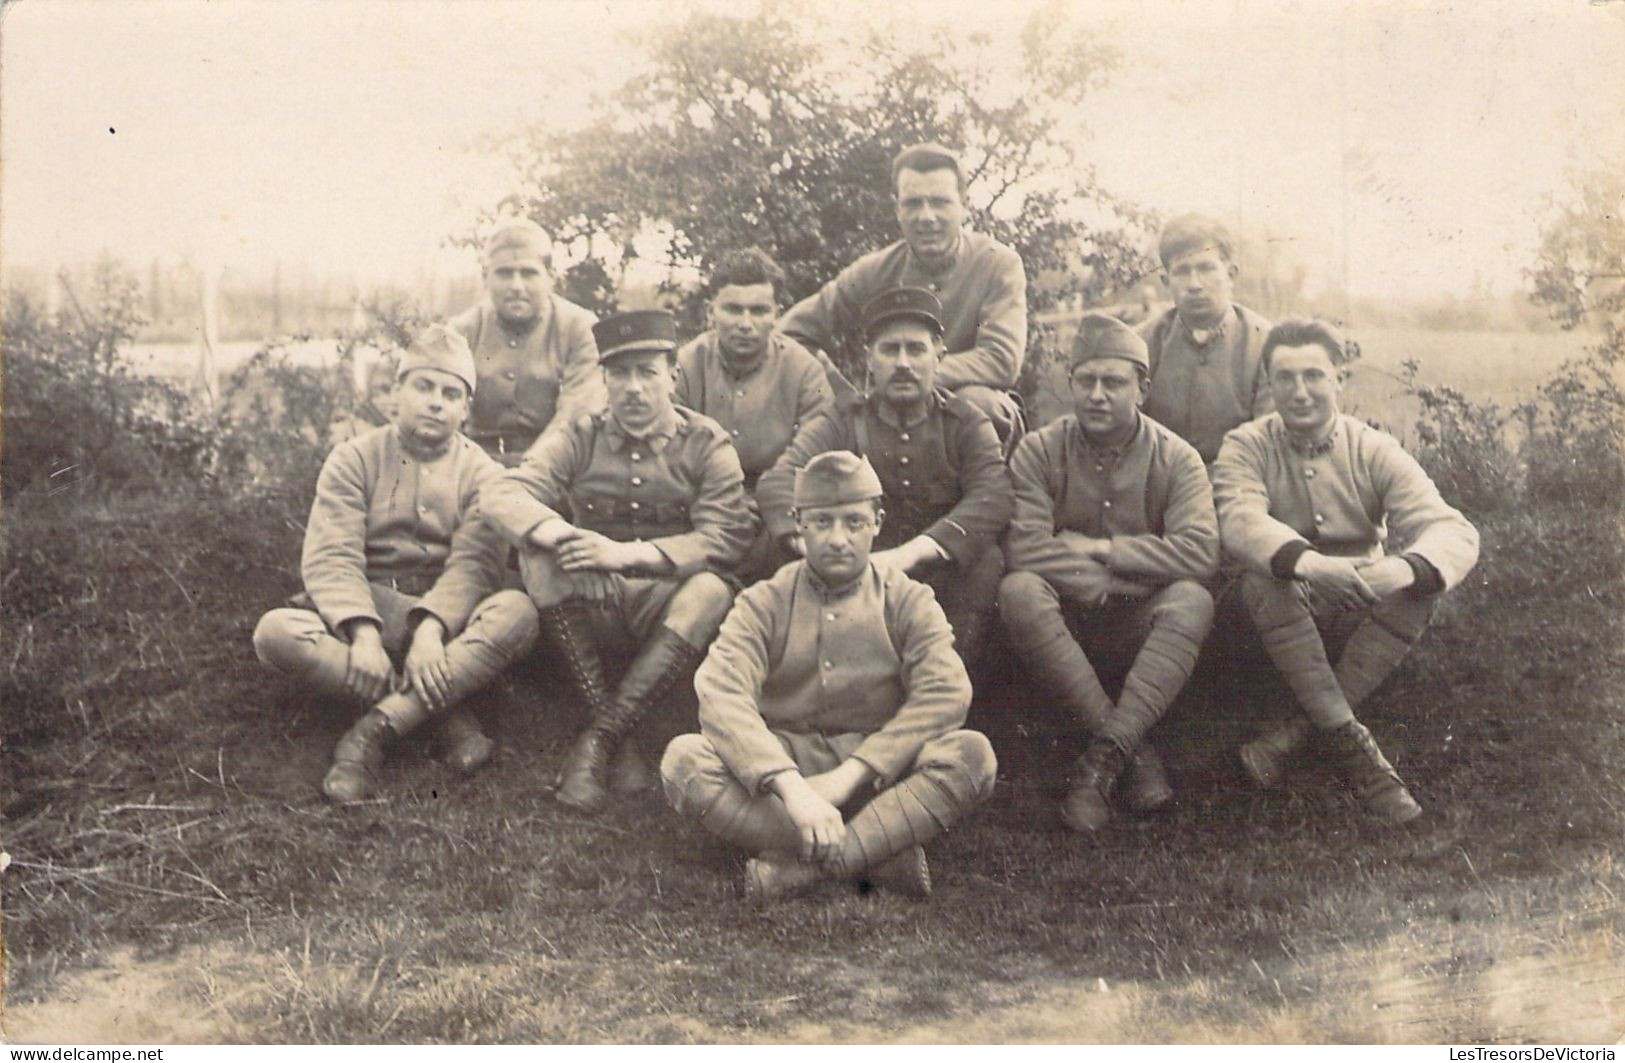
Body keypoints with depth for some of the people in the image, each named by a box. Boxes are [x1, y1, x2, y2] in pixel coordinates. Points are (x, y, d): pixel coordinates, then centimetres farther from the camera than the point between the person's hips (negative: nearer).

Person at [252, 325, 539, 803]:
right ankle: (447, 714, -28)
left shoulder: (480, 473, 6)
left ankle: (373, 730, -33)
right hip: (360, 616, 0)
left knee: (516, 612, -31)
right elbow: (330, 556, -9)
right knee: (275, 631, -28)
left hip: (447, 623, 0)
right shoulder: (355, 459, 5)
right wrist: (363, 634, -27)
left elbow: (474, 562, -11)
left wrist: (431, 629, -30)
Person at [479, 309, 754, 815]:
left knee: (711, 593, -33)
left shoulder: (705, 442, 1)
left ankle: (598, 739, -29)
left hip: (664, 598, -1)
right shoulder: (580, 438, 4)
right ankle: (618, 739, -27)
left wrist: (628, 553, -26)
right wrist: (557, 533, -34)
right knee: (539, 556, -29)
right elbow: (500, 495, -10)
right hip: (591, 600, 1)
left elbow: (725, 539, -13)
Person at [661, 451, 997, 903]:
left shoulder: (907, 601, 4)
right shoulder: (764, 603, 3)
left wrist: (849, 775, -24)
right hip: (779, 761, 0)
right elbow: (720, 694, -15)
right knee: (684, 759, -28)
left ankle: (798, 868, -31)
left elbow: (947, 695, -12)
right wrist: (791, 786, -33)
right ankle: (882, 855, -29)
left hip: (877, 771, 0)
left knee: (972, 755, -28)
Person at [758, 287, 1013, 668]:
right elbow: (776, 483, -10)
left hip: (941, 576, 0)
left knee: (986, 560, -29)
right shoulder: (842, 423, 7)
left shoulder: (966, 424, 7)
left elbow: (994, 497, -14)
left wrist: (914, 552, -30)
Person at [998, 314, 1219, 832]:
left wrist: (1101, 548, -15)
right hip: (1065, 621, 0)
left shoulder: (1175, 458, 0)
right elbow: (1025, 549, -17)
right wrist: (1112, 581, -18)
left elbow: (1199, 552, -17)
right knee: (1019, 591, -32)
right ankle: (1134, 749, -30)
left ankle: (1103, 756, -35)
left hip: (1138, 627, 0)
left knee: (1192, 600, -30)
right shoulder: (1038, 451, -2)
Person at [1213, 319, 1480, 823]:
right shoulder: (1247, 447, -3)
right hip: (1283, 611, -1)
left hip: (1360, 614, 2)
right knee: (1264, 578, -32)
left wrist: (1406, 568, -40)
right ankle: (1350, 743, -32)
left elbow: (1453, 530, -15)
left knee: (1421, 585, -27)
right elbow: (1240, 519, -25)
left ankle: (1293, 736, -29)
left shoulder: (1374, 450, 0)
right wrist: (1306, 562, -46)